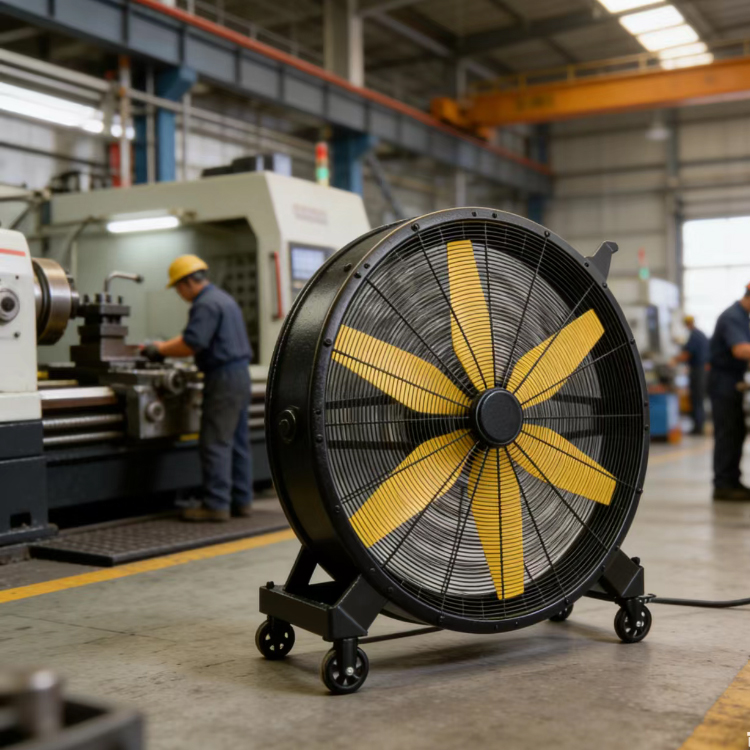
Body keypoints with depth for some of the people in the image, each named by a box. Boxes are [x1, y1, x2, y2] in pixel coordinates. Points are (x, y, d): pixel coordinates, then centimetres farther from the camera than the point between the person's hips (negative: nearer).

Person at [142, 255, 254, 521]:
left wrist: (160, 350, -6)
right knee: (238, 441, 11)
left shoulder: (206, 304, -13)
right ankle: (241, 500, 16)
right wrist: (160, 346, 19)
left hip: (223, 379, -10)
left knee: (215, 443, -7)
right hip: (240, 374, 10)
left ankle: (216, 505, -5)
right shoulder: (222, 298, 21)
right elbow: (191, 337, 26)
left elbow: (191, 345, -19)